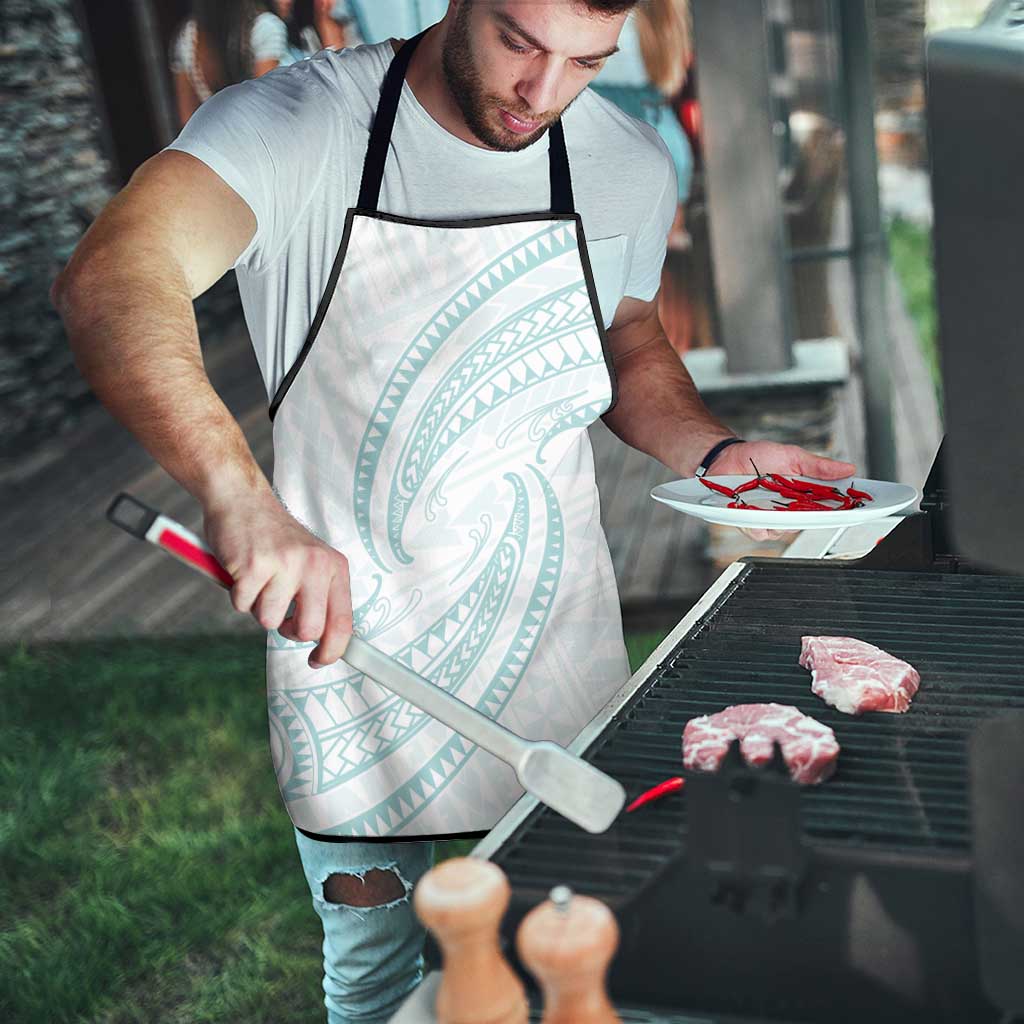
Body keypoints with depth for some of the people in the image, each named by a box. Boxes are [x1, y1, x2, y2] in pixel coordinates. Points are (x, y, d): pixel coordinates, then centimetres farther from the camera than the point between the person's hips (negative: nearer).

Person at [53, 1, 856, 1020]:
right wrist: (241, 495, -50)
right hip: (348, 645, -2)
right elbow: (109, 280, -34)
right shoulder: (296, 125, -17)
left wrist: (716, 451, -6)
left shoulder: (630, 165, -3)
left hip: (555, 648, 3)